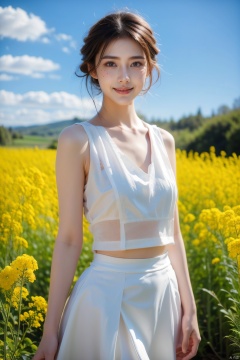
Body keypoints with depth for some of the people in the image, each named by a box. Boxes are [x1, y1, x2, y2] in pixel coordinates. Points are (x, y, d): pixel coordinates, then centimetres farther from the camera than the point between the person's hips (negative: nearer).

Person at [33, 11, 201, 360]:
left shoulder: (164, 141, 5)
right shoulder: (78, 139, -10)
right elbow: (69, 240, -9)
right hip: (107, 297, -5)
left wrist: (189, 309, 9)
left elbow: (172, 233, 8)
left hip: (164, 295, 5)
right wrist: (51, 332, -6)